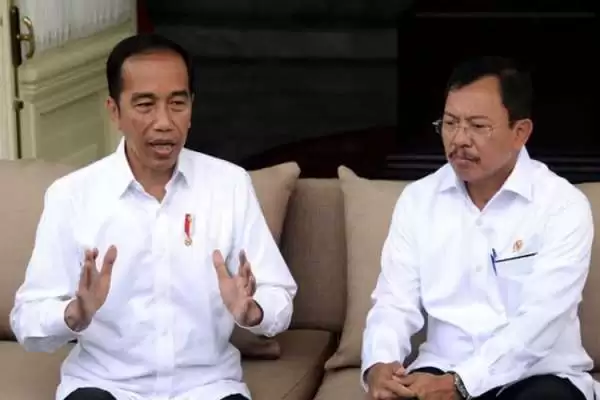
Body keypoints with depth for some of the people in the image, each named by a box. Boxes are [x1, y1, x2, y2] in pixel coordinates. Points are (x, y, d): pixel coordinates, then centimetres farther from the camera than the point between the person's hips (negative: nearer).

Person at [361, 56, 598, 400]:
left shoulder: (563, 205, -7)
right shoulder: (417, 199, 6)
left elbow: (539, 320, -17)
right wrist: (379, 365, -21)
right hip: (442, 371, 2)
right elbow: (395, 301, 1)